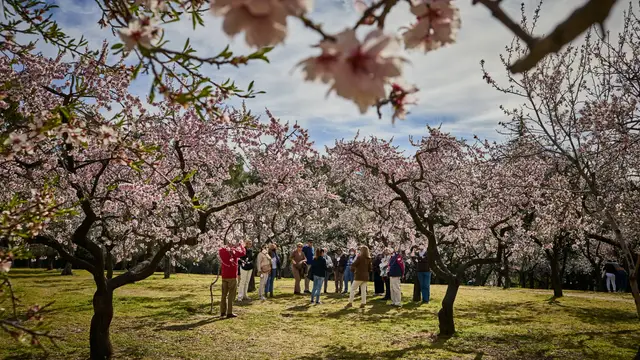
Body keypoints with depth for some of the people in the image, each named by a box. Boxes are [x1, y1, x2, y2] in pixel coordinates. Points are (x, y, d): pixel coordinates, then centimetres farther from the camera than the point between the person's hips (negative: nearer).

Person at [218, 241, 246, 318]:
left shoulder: (221, 251, 1)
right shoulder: (234, 251, -14)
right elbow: (243, 253, 0)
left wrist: (236, 246, 17)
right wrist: (241, 245, 16)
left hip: (224, 276, 5)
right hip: (232, 276, -5)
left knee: (224, 294, 13)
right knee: (231, 295, 0)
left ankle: (223, 312, 18)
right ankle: (229, 313, 0)